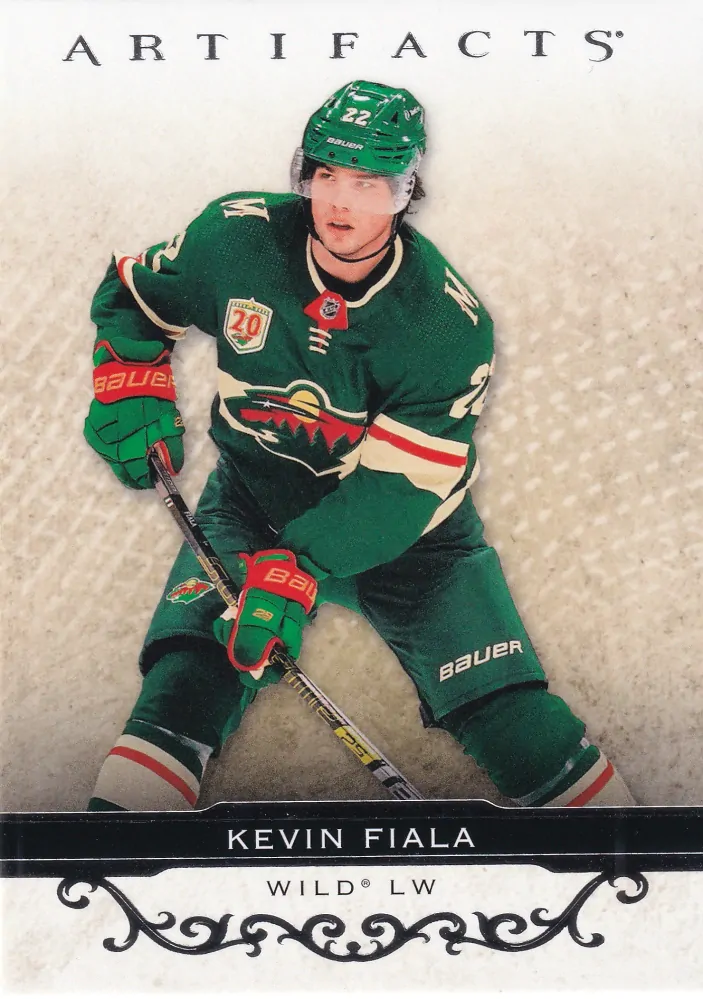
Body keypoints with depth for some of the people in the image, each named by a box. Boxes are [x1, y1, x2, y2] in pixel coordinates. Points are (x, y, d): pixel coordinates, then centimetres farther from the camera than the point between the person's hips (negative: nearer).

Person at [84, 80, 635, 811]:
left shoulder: (448, 324, -20)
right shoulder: (237, 237, -14)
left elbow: (401, 484, -23)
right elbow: (134, 290, 5)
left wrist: (297, 570, -34)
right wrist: (130, 382, -13)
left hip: (404, 526, -1)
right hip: (252, 498, 2)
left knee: (510, 716, -7)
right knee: (186, 680, -19)